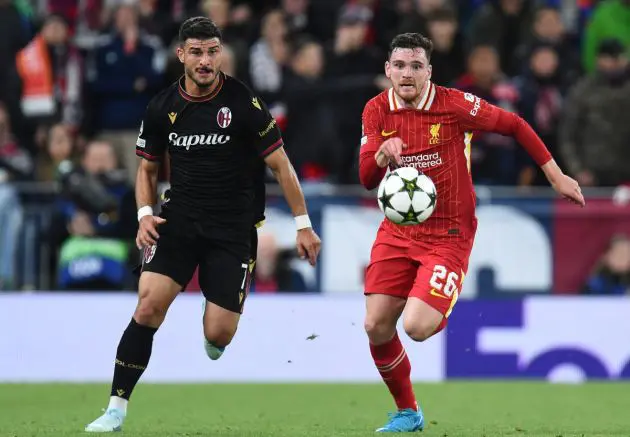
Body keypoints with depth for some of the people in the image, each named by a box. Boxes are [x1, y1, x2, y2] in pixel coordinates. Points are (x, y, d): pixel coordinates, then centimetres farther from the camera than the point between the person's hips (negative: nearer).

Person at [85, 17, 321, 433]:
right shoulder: (162, 108, 1)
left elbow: (280, 164, -3)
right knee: (148, 306, -18)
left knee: (218, 335, -9)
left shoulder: (244, 102, -9)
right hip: (180, 220, 2)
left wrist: (303, 225, -2)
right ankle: (116, 410, -12)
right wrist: (145, 215, -1)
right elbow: (148, 168, 16)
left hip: (232, 228, -2)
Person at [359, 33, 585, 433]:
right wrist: (382, 156, -27)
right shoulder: (377, 110, -2)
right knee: (377, 327, -4)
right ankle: (407, 412, 19)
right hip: (398, 231, 4)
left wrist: (557, 177, -1)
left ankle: (444, 312, 19)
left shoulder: (454, 104, -14)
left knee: (417, 327, -20)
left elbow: (514, 125, -3)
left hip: (448, 235, -4)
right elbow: (367, 179, -4)